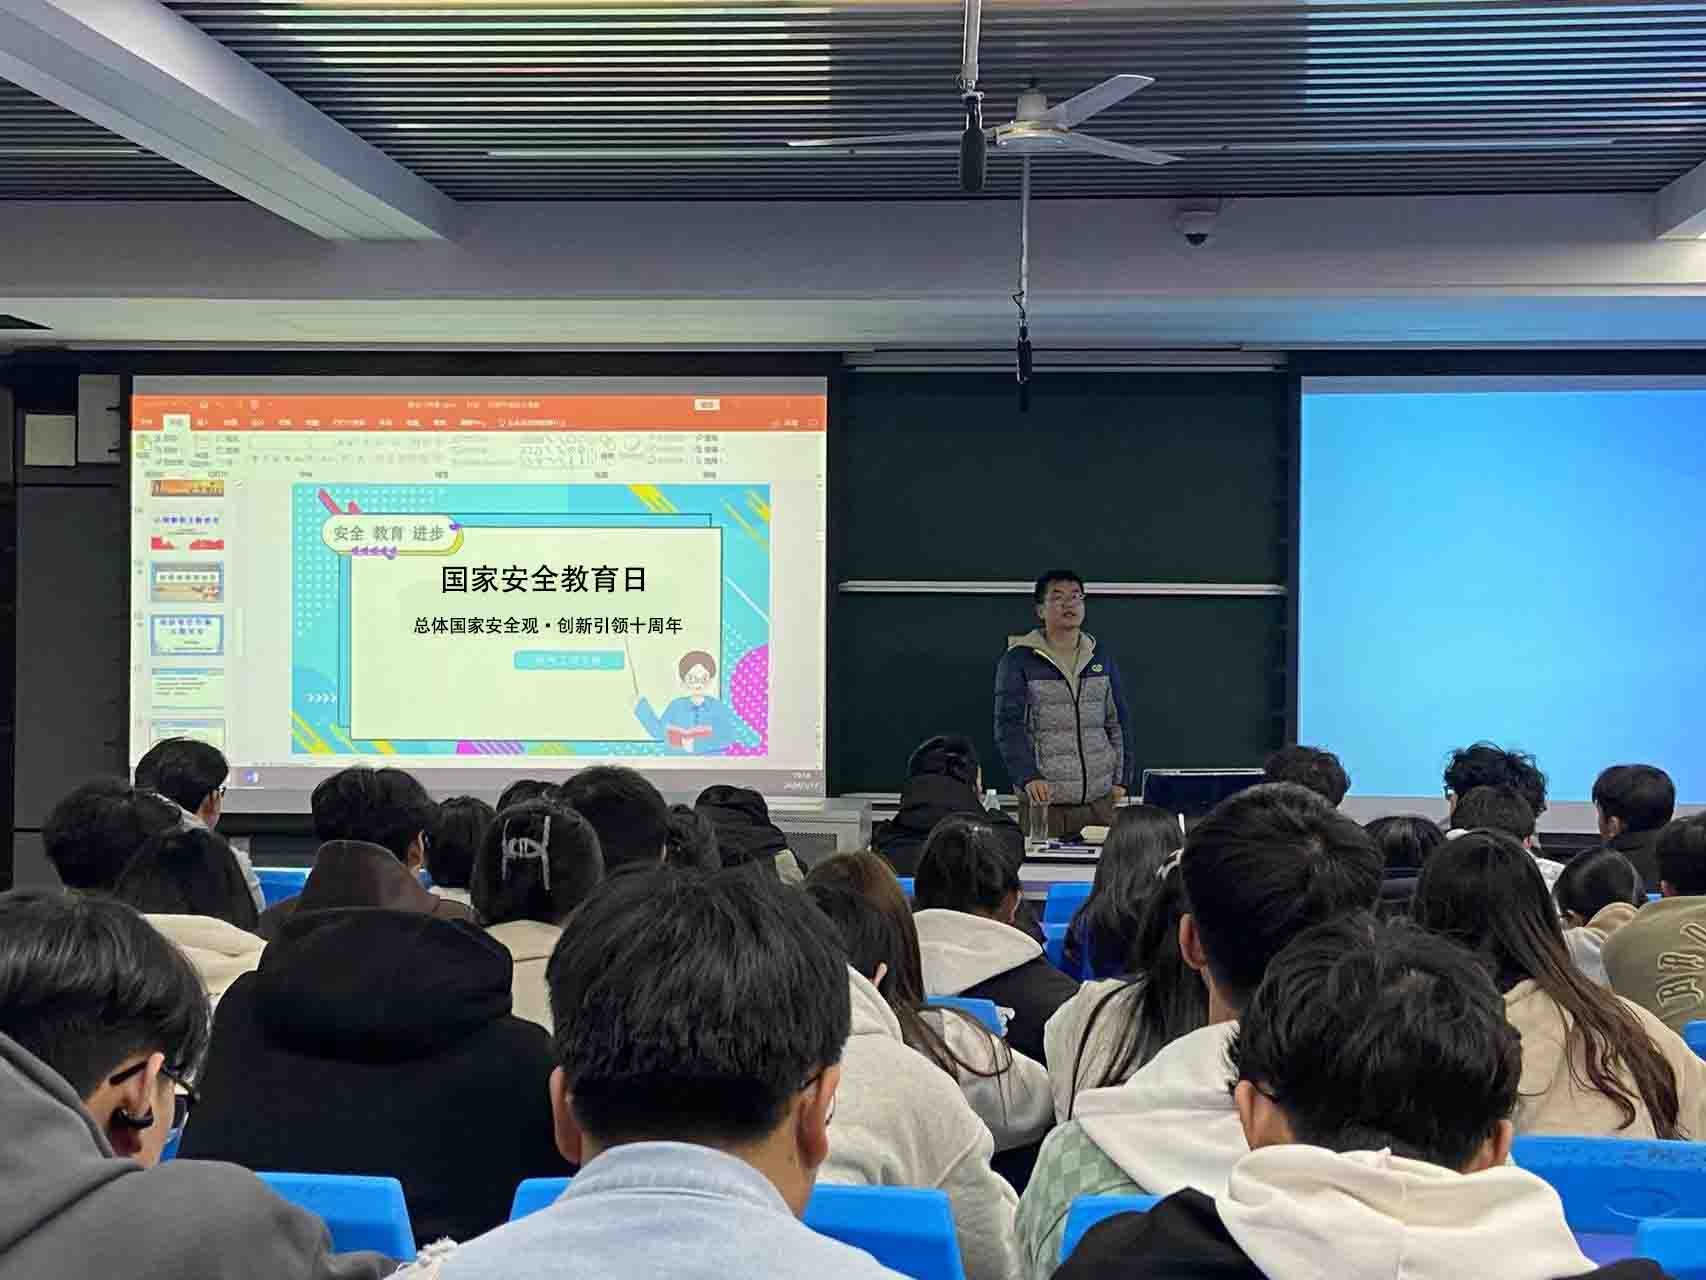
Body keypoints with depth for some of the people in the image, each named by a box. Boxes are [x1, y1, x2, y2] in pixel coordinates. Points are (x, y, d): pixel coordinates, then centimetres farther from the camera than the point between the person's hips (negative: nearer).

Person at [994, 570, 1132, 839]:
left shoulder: (1102, 659, 11)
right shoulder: (1017, 660, -2)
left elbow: (1118, 723, 14)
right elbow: (1009, 726, -8)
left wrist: (1122, 779, 5)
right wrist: (1028, 777, -21)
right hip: (1043, 799, -3)